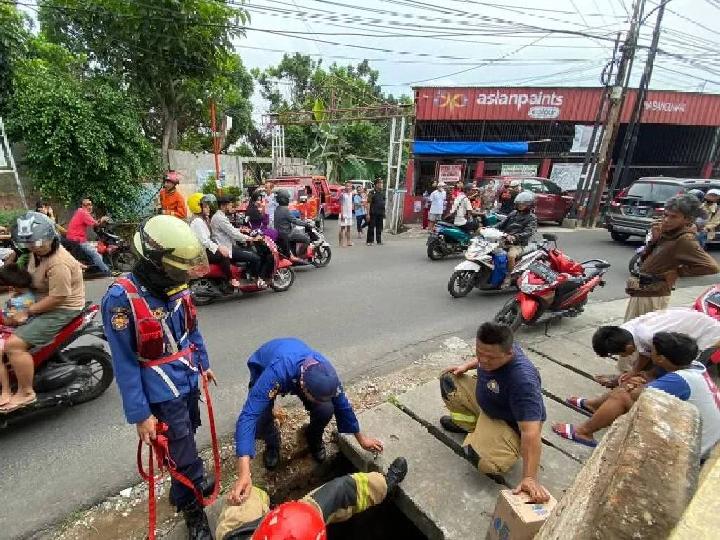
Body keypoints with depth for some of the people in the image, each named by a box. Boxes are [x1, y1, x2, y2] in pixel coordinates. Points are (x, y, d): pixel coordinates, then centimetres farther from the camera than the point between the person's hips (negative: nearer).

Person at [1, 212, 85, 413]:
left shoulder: (59, 264, -25)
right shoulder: (37, 253, 6)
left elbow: (57, 298, -25)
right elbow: (31, 279, 25)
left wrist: (27, 312, -17)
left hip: (61, 310, -11)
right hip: (42, 304, 11)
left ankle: (26, 393, -3)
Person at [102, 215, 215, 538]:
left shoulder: (177, 286, -5)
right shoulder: (121, 298, -25)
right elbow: (125, 364, -20)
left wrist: (202, 364, 17)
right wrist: (139, 415, -16)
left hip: (189, 381, 6)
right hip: (163, 393, -6)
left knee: (187, 438, 28)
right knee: (184, 454, 7)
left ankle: (191, 481, 55)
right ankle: (191, 508, 35)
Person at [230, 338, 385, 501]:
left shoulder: (326, 373, -32)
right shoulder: (276, 373, -47)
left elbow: (342, 406, -14)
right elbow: (248, 416, -47)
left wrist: (361, 438, -1)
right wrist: (244, 473, -54)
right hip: (263, 368, -1)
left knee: (326, 410, -21)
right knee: (259, 421, -25)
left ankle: (314, 438, 14)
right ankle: (272, 442, 12)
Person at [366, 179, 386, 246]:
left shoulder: (383, 193, 13)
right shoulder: (372, 193, -6)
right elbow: (368, 203, -8)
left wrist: (384, 213, 15)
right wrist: (368, 214, -14)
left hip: (380, 213, 6)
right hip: (373, 213, -6)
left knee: (379, 228, 10)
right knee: (371, 227, -2)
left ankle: (379, 241, 18)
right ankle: (370, 241, 5)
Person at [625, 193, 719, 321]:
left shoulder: (685, 240, -16)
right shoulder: (666, 234, 8)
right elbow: (645, 258, 11)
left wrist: (678, 272, -15)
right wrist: (654, 239, -3)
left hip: (651, 297, -9)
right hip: (640, 293, 9)